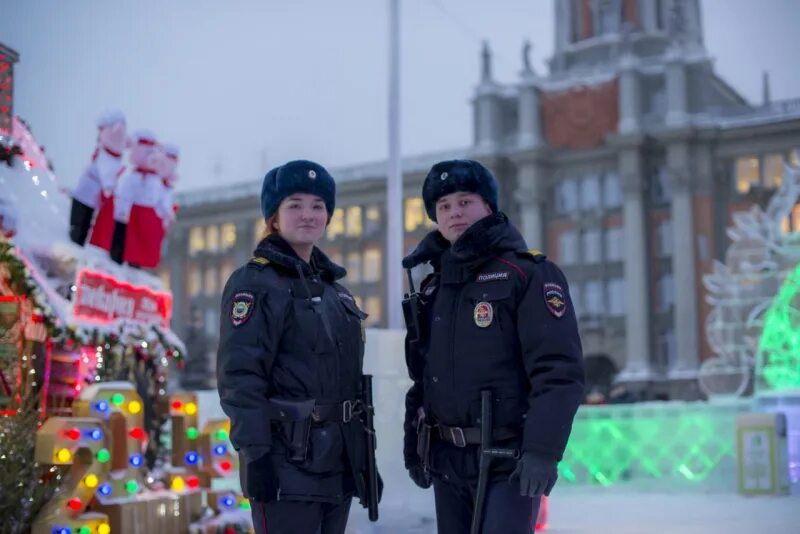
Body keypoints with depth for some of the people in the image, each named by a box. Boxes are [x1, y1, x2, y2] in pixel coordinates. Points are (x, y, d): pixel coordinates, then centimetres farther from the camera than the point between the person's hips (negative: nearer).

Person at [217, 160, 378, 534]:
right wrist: (255, 454, -22)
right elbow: (239, 377, -16)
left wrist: (361, 456, 18)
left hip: (338, 460, 8)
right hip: (288, 461, -8)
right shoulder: (254, 283, -8)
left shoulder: (334, 288, 17)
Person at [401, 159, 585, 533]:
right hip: (446, 459, 7)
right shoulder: (433, 286, 13)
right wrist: (413, 444, 17)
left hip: (509, 459, -7)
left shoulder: (530, 274, -8)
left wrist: (542, 450, -23)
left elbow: (559, 372, -16)